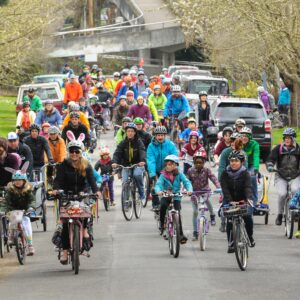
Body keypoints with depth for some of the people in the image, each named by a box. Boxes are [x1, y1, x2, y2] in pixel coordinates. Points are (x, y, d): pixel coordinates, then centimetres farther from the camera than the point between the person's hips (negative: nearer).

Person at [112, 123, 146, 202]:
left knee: (137, 174, -31)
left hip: (137, 164, -2)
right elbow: (117, 153, -11)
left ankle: (141, 194, -14)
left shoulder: (139, 142, -4)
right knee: (125, 181, -16)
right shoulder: (123, 143, 1)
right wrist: (114, 162, -32)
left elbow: (142, 152, -20)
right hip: (126, 165, 2)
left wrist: (142, 161, -42)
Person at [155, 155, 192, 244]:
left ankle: (181, 234, -8)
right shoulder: (163, 175, -4)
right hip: (166, 196, 0)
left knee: (177, 214, -13)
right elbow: (158, 184, -16)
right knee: (163, 204, -31)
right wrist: (158, 191, -39)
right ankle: (162, 225, -13)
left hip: (176, 197, 0)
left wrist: (189, 189, -35)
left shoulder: (179, 175, -4)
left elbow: (186, 182, -14)